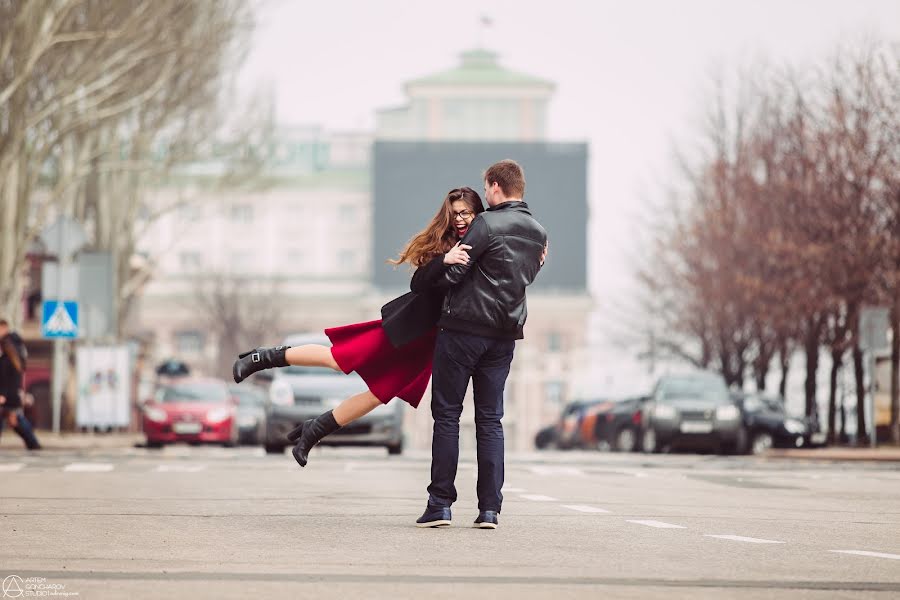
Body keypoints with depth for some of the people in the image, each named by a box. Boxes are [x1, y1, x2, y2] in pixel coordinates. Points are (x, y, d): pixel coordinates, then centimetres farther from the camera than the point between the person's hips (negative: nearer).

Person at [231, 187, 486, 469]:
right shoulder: (440, 244, -10)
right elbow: (418, 284, -22)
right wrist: (444, 261, -37)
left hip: (427, 340, 4)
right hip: (409, 324, -4)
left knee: (380, 393, 4)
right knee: (342, 359, -8)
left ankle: (313, 431, 18)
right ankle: (265, 357, 10)